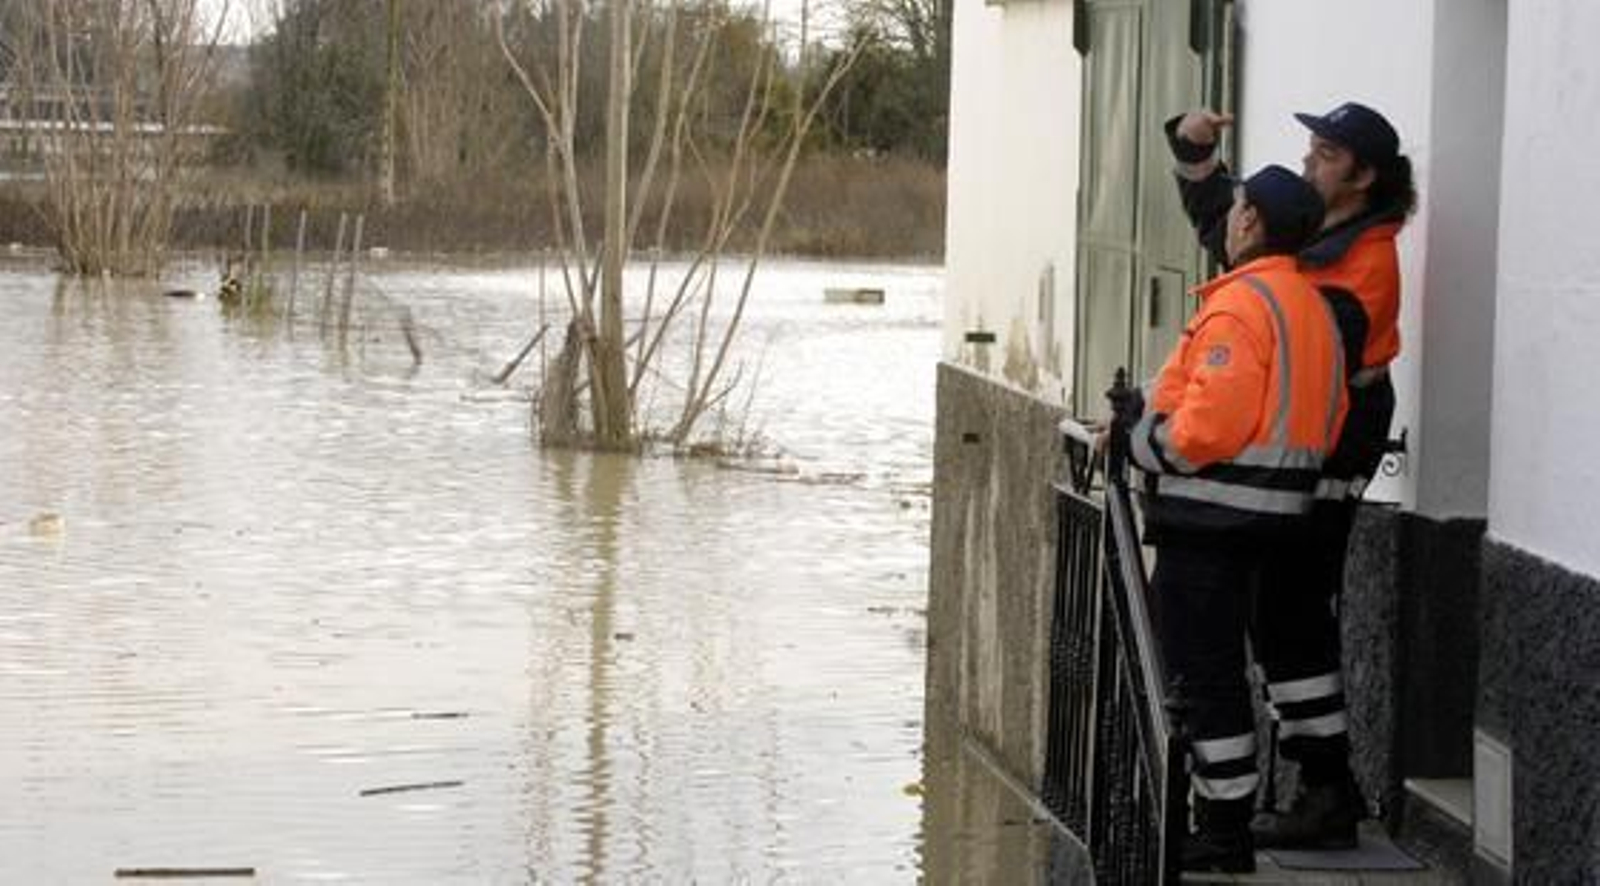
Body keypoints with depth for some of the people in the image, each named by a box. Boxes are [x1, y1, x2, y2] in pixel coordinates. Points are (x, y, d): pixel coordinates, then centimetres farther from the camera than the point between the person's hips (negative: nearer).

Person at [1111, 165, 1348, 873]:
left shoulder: (1240, 305, -18)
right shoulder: (1311, 307, 14)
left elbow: (1208, 426, -25)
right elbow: (1324, 420, 15)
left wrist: (1144, 433, -5)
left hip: (1211, 516, -10)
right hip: (1270, 514, 10)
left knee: (1203, 674, -3)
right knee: (1218, 667, 17)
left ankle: (1224, 834, 0)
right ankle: (1226, 823, 22)